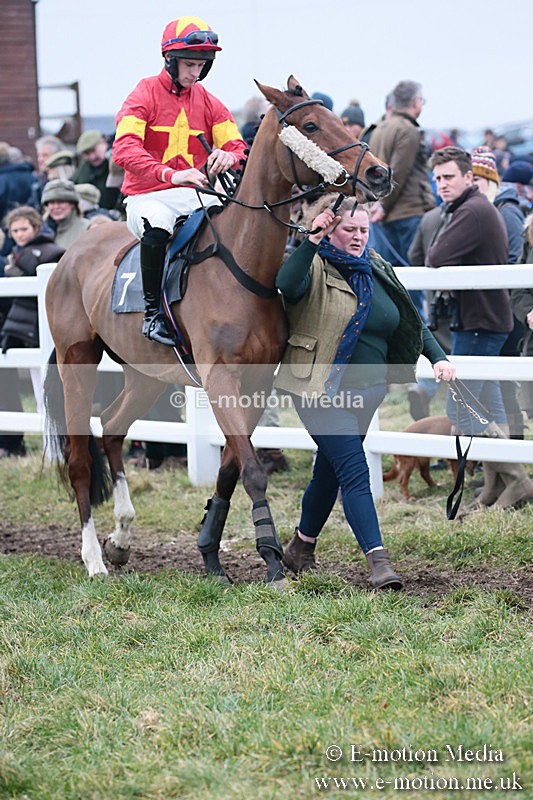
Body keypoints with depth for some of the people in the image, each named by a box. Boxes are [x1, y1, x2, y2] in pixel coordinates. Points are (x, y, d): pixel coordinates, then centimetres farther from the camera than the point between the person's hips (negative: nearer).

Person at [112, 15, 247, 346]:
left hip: (195, 195, 4)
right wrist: (171, 175, -37)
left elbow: (237, 147, 5)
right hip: (148, 196, -4)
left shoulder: (209, 102, 11)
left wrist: (228, 156, -23)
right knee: (156, 228, -38)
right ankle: (153, 311, -23)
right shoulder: (145, 94, -4)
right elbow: (124, 148, -20)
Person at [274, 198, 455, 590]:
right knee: (355, 472, -15)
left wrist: (438, 357, 4)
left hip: (367, 392, 7)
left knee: (330, 471, 17)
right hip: (321, 391, -7)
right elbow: (286, 285, -32)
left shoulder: (378, 271, 11)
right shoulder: (314, 267, -9)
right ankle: (378, 560, -20)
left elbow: (413, 322, 17)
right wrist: (313, 241, -38)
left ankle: (302, 546, 35)